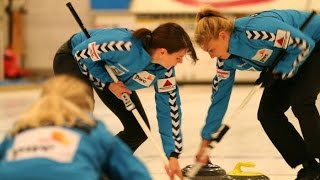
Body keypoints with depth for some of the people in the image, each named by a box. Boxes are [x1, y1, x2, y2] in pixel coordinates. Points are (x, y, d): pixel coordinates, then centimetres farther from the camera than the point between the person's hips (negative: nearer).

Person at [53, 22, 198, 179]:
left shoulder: (165, 70, -22)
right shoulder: (126, 47, -43)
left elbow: (169, 108, -13)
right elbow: (80, 53, -29)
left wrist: (173, 155, -14)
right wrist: (108, 83, -28)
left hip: (112, 76, 7)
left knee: (139, 129, 0)